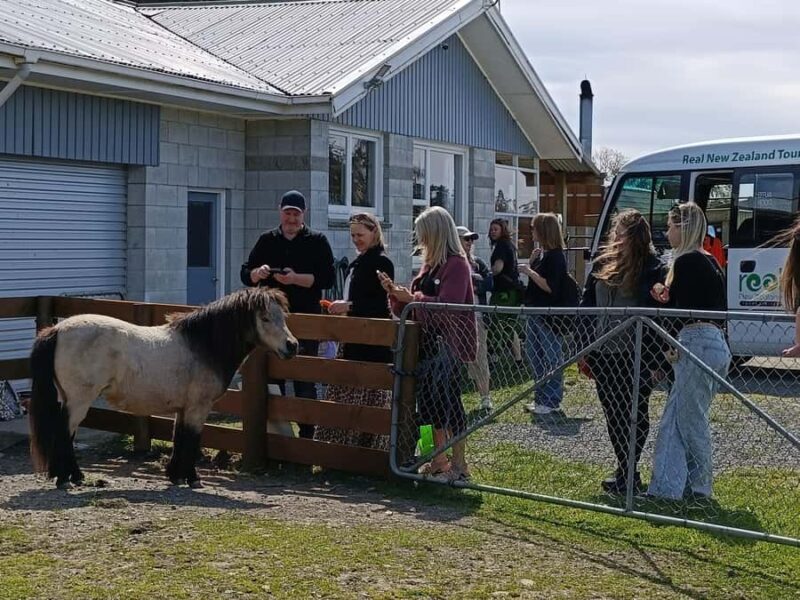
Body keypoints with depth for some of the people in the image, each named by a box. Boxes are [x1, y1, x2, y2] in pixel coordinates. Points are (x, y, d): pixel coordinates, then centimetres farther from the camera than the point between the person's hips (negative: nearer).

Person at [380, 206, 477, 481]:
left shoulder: (456, 264, -12)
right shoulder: (429, 265, 15)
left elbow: (448, 305, -23)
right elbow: (413, 304, 19)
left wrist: (412, 298, -18)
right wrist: (396, 293, 3)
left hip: (447, 344, -9)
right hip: (427, 343, 9)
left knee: (448, 402, -6)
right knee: (430, 402, 12)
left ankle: (459, 465, 1)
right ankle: (439, 460, 21)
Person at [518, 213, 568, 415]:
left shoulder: (556, 256, -16)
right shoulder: (543, 253, 12)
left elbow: (550, 287, -22)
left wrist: (530, 271, -18)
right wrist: (532, 262, 4)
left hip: (550, 315, -10)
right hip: (536, 312, 10)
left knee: (551, 357, -1)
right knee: (534, 355, 14)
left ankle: (551, 402, 6)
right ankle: (541, 397, 24)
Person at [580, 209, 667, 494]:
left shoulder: (653, 270, -8)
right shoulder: (603, 264, 8)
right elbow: (587, 307, 12)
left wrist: (655, 361, -16)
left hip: (635, 358, -6)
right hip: (604, 355, 6)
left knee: (634, 415, 1)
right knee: (613, 414, 12)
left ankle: (626, 476, 7)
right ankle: (627, 473, 25)